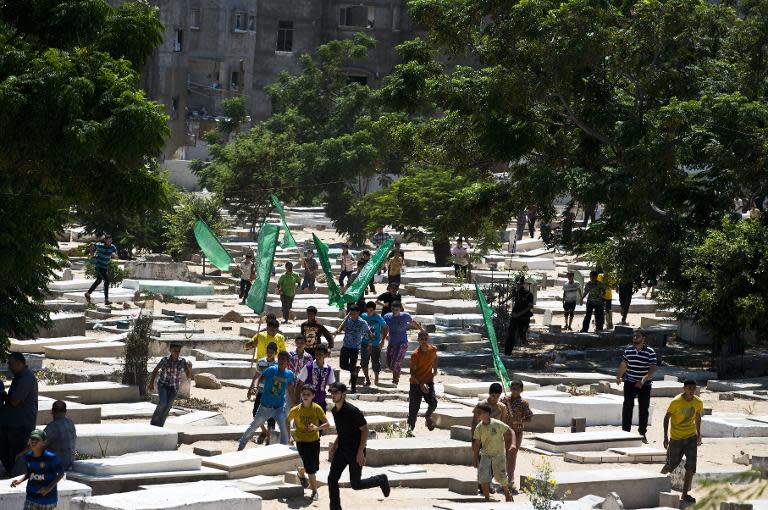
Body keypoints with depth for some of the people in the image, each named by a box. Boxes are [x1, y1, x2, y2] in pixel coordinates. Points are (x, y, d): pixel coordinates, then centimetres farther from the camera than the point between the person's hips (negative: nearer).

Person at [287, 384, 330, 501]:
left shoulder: (317, 408, -13)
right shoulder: (296, 410, -12)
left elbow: (327, 425, -13)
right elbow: (287, 421, 8)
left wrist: (317, 428, -31)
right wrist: (290, 436, 1)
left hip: (314, 441, 2)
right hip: (301, 442, -2)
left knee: (314, 467, 11)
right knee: (311, 468, -11)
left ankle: (301, 472, 45)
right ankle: (314, 491, 3)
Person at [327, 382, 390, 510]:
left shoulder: (352, 411, -22)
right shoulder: (334, 410, 2)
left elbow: (365, 430, -19)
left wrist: (360, 451, -22)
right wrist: (335, 444, 12)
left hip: (355, 451, -7)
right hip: (342, 449, 7)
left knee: (355, 484, 1)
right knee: (332, 479, -3)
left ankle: (381, 480, 26)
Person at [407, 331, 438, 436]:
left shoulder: (433, 349, -4)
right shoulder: (415, 354, -17)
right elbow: (412, 372, -17)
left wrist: (435, 368, 18)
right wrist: (421, 384, -27)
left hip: (429, 381, 3)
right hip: (416, 383, -3)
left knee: (433, 403, -14)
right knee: (414, 407, -3)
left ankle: (428, 416, 19)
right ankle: (410, 428, 11)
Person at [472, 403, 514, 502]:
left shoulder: (498, 424, -14)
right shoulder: (479, 427, -3)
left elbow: (510, 432, -2)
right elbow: (477, 443, 5)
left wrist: (512, 444, -14)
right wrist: (475, 458, 5)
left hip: (498, 454, -3)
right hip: (485, 455, 3)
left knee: (501, 477, 4)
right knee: (483, 478, -7)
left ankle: (507, 494, 33)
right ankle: (487, 499, 7)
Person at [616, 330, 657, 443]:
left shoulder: (650, 352, -8)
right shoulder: (628, 350, 4)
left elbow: (653, 369, -14)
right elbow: (623, 365, 14)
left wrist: (644, 379, -26)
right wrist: (618, 377, 4)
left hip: (645, 384, -2)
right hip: (630, 383, 2)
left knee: (643, 409, 5)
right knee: (627, 406, -4)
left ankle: (642, 433, 15)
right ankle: (625, 431, 2)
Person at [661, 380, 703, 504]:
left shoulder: (698, 403, -5)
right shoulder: (676, 402, -18)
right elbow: (667, 418, -11)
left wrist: (699, 434, 19)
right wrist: (666, 437, -13)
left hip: (691, 436, 3)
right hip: (676, 437, -3)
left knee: (691, 466, -8)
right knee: (672, 464, 7)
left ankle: (685, 494, -2)